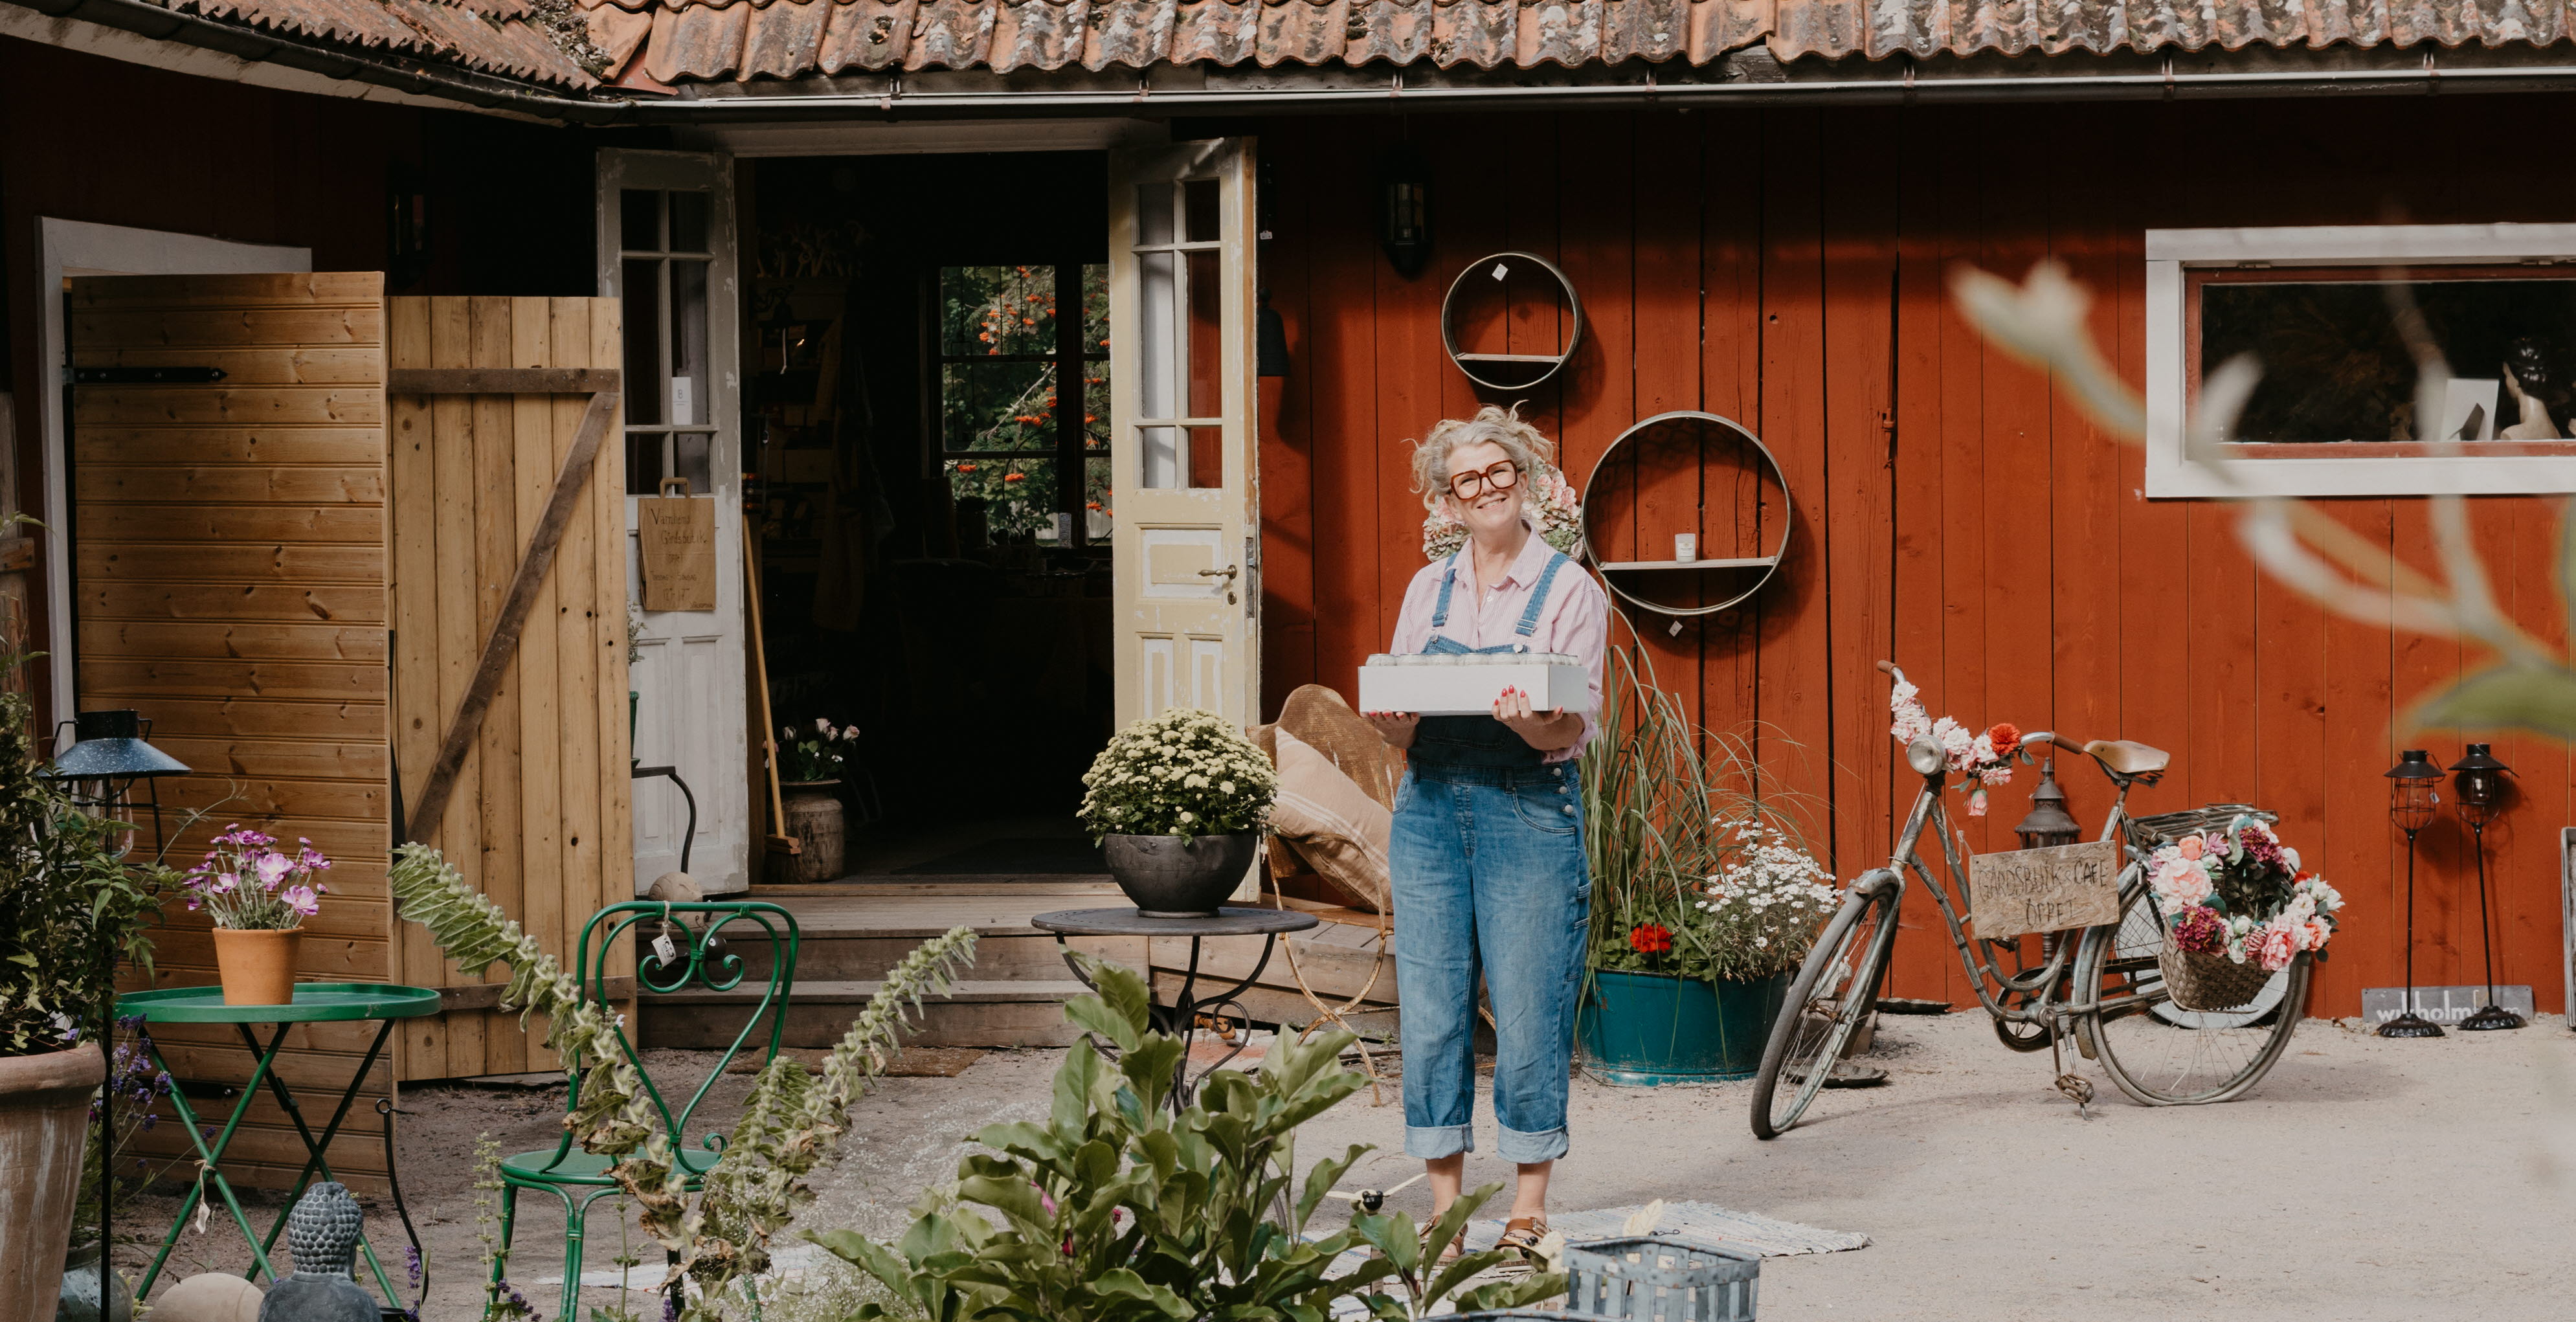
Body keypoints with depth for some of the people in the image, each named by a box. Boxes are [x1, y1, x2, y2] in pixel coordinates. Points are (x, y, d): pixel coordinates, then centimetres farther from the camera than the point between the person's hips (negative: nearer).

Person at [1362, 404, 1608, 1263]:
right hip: (1431, 808, 4)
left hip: (1531, 812, -4)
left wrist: (1534, 723, -27)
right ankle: (1444, 1215, 8)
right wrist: (1390, 718, -11)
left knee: (1528, 1012, -4)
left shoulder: (1569, 589, 1)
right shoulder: (1429, 590, 13)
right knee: (1431, 1014, 1)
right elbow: (1401, 731, 12)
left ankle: (1529, 1208, 7)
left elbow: (1574, 733, -6)